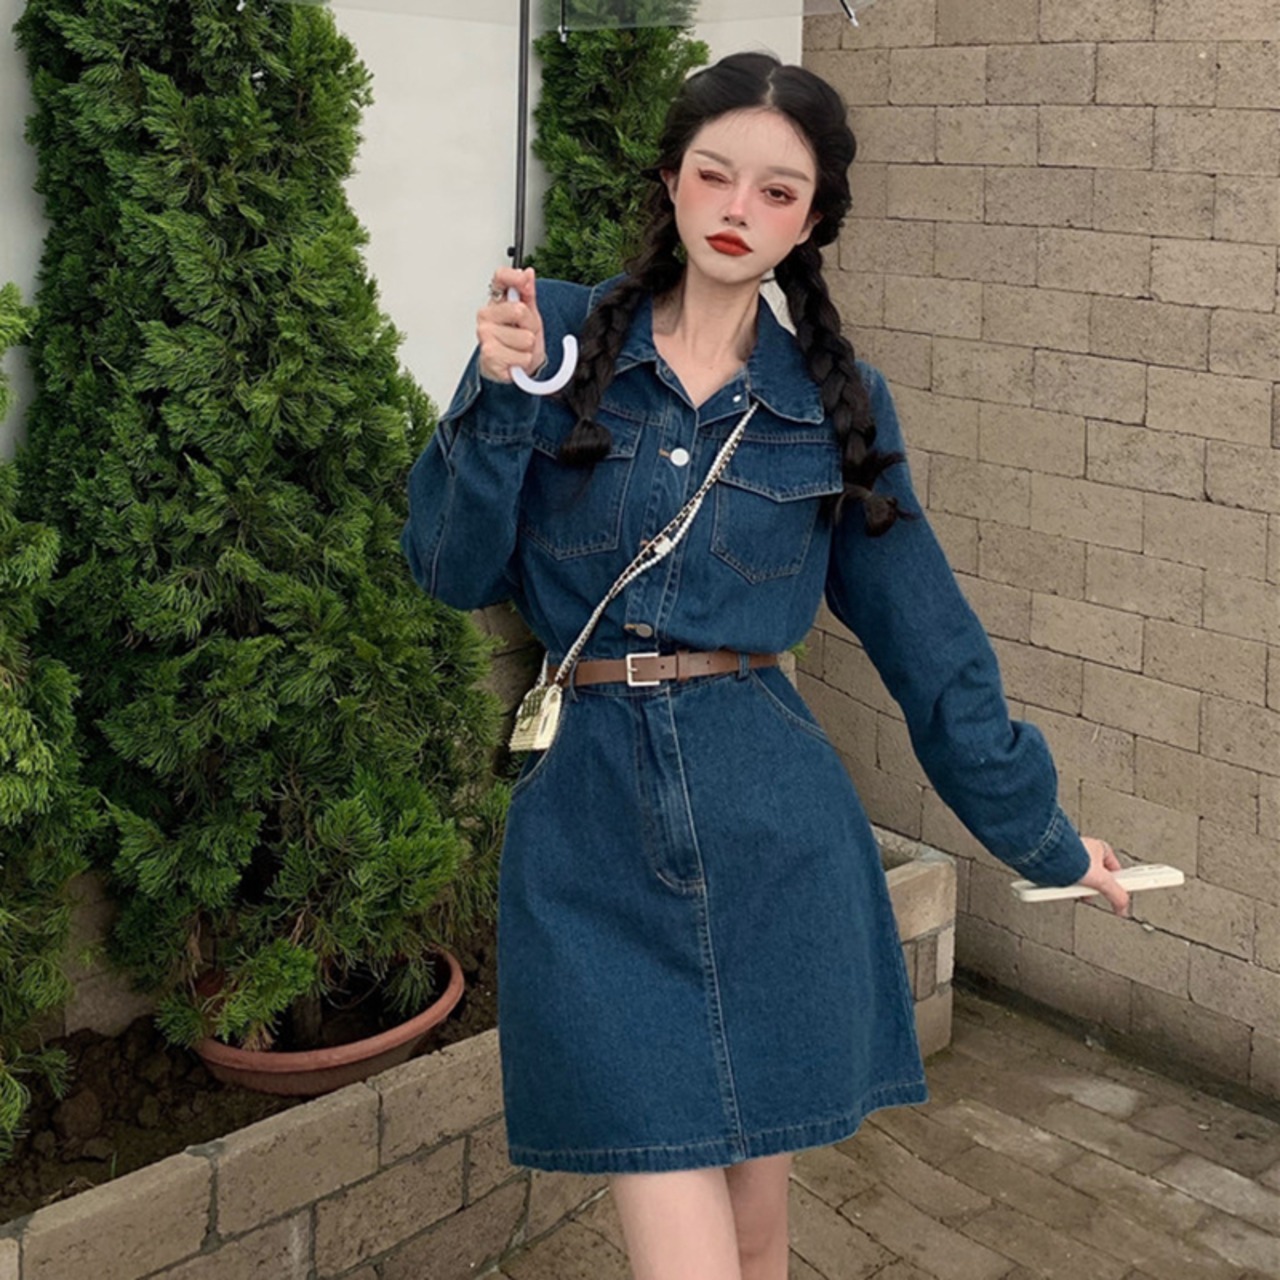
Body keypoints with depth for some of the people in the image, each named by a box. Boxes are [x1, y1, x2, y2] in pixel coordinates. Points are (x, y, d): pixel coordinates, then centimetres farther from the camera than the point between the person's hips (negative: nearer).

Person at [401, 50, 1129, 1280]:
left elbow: (926, 634, 12)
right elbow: (454, 569, 1)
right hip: (589, 822, -1)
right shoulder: (556, 333, 3)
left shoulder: (837, 401, 6)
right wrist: (498, 396, -13)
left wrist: (1041, 834, 16)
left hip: (771, 825, 2)